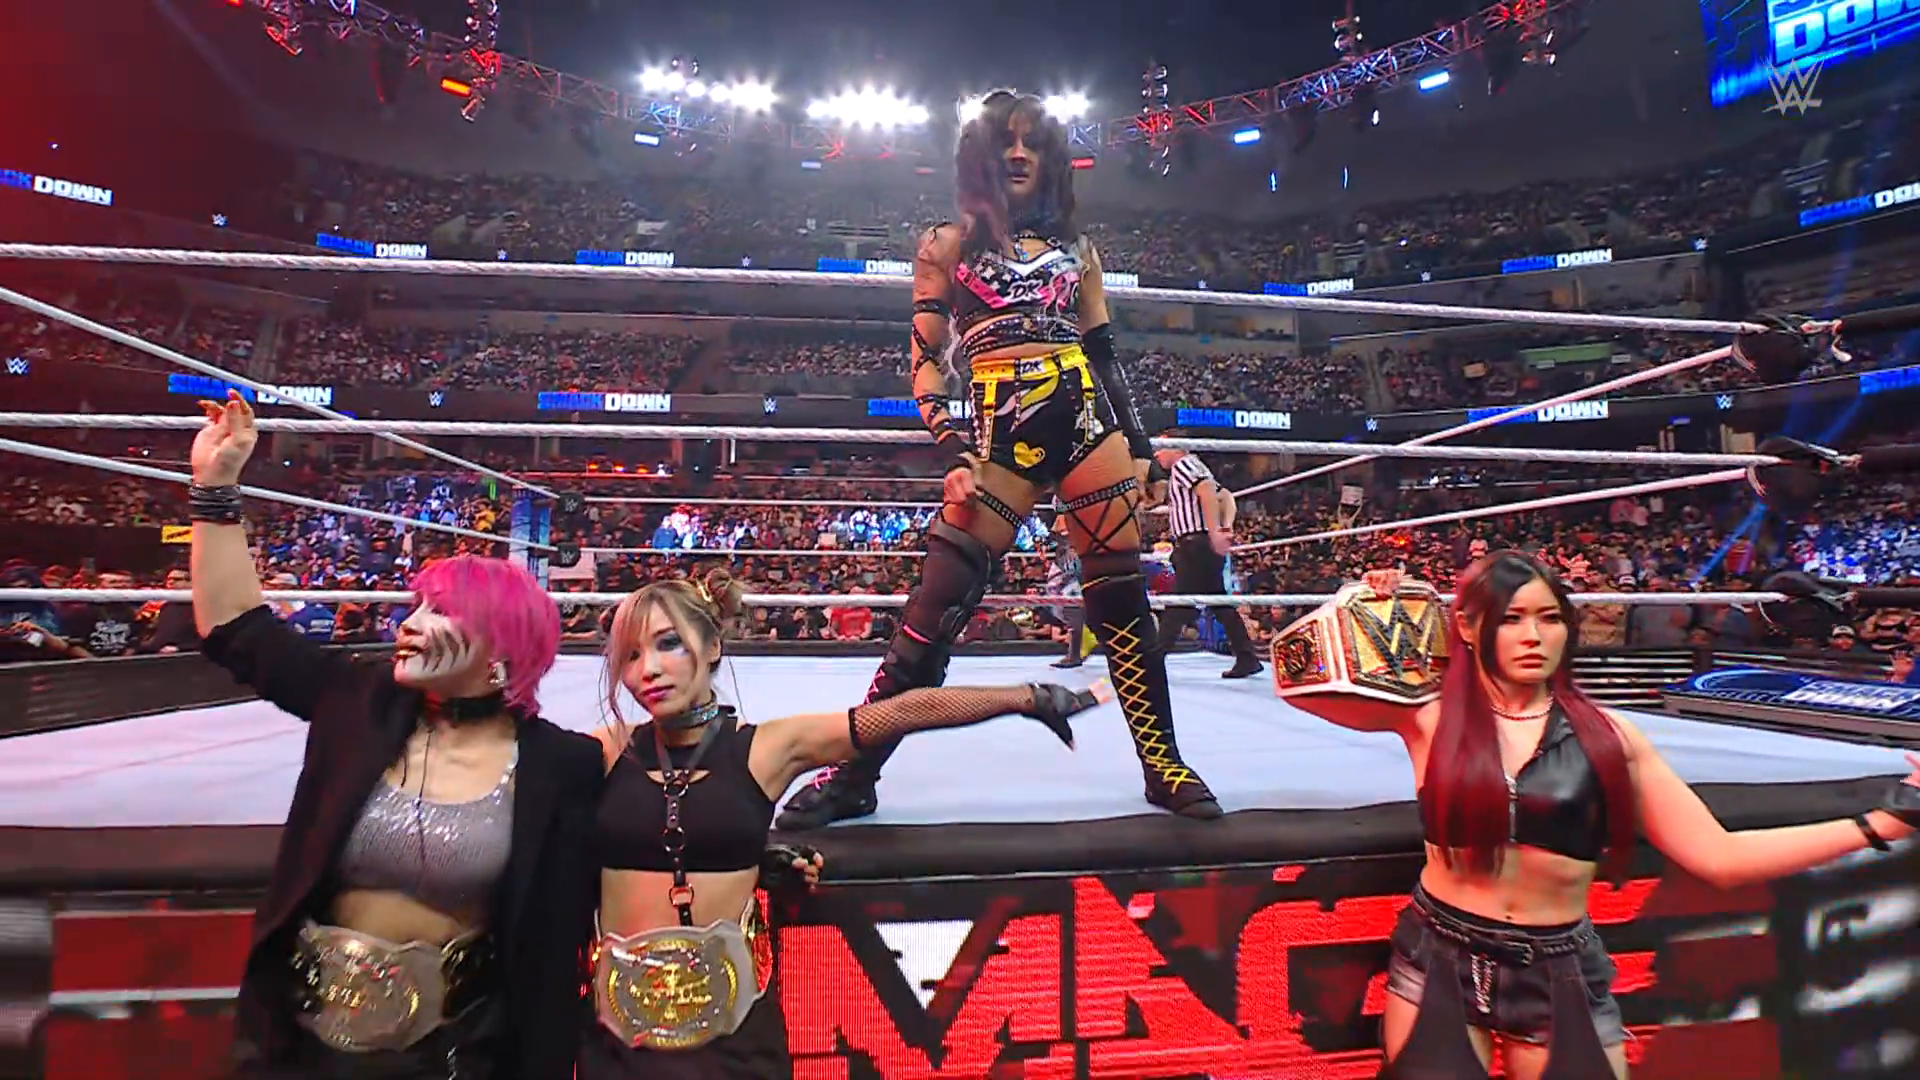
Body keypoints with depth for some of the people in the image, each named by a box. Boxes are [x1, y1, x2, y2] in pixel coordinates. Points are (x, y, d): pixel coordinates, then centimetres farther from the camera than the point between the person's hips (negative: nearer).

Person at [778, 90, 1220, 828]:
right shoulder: (948, 244, 12)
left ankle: (1163, 764, 14)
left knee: (1121, 591, 0)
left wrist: (1137, 438, 14)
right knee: (940, 597, -10)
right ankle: (855, 774, 1)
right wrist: (950, 443, -9)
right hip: (1000, 431, -3)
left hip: (1086, 416, 3)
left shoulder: (1076, 248, 21)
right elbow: (925, 358, 5)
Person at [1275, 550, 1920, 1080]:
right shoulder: (1430, 714, -7)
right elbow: (1298, 675, -8)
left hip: (1560, 974, 2)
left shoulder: (1606, 735, -2)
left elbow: (1719, 857, -1)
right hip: (1439, 962, -1)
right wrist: (1360, 602, -7)